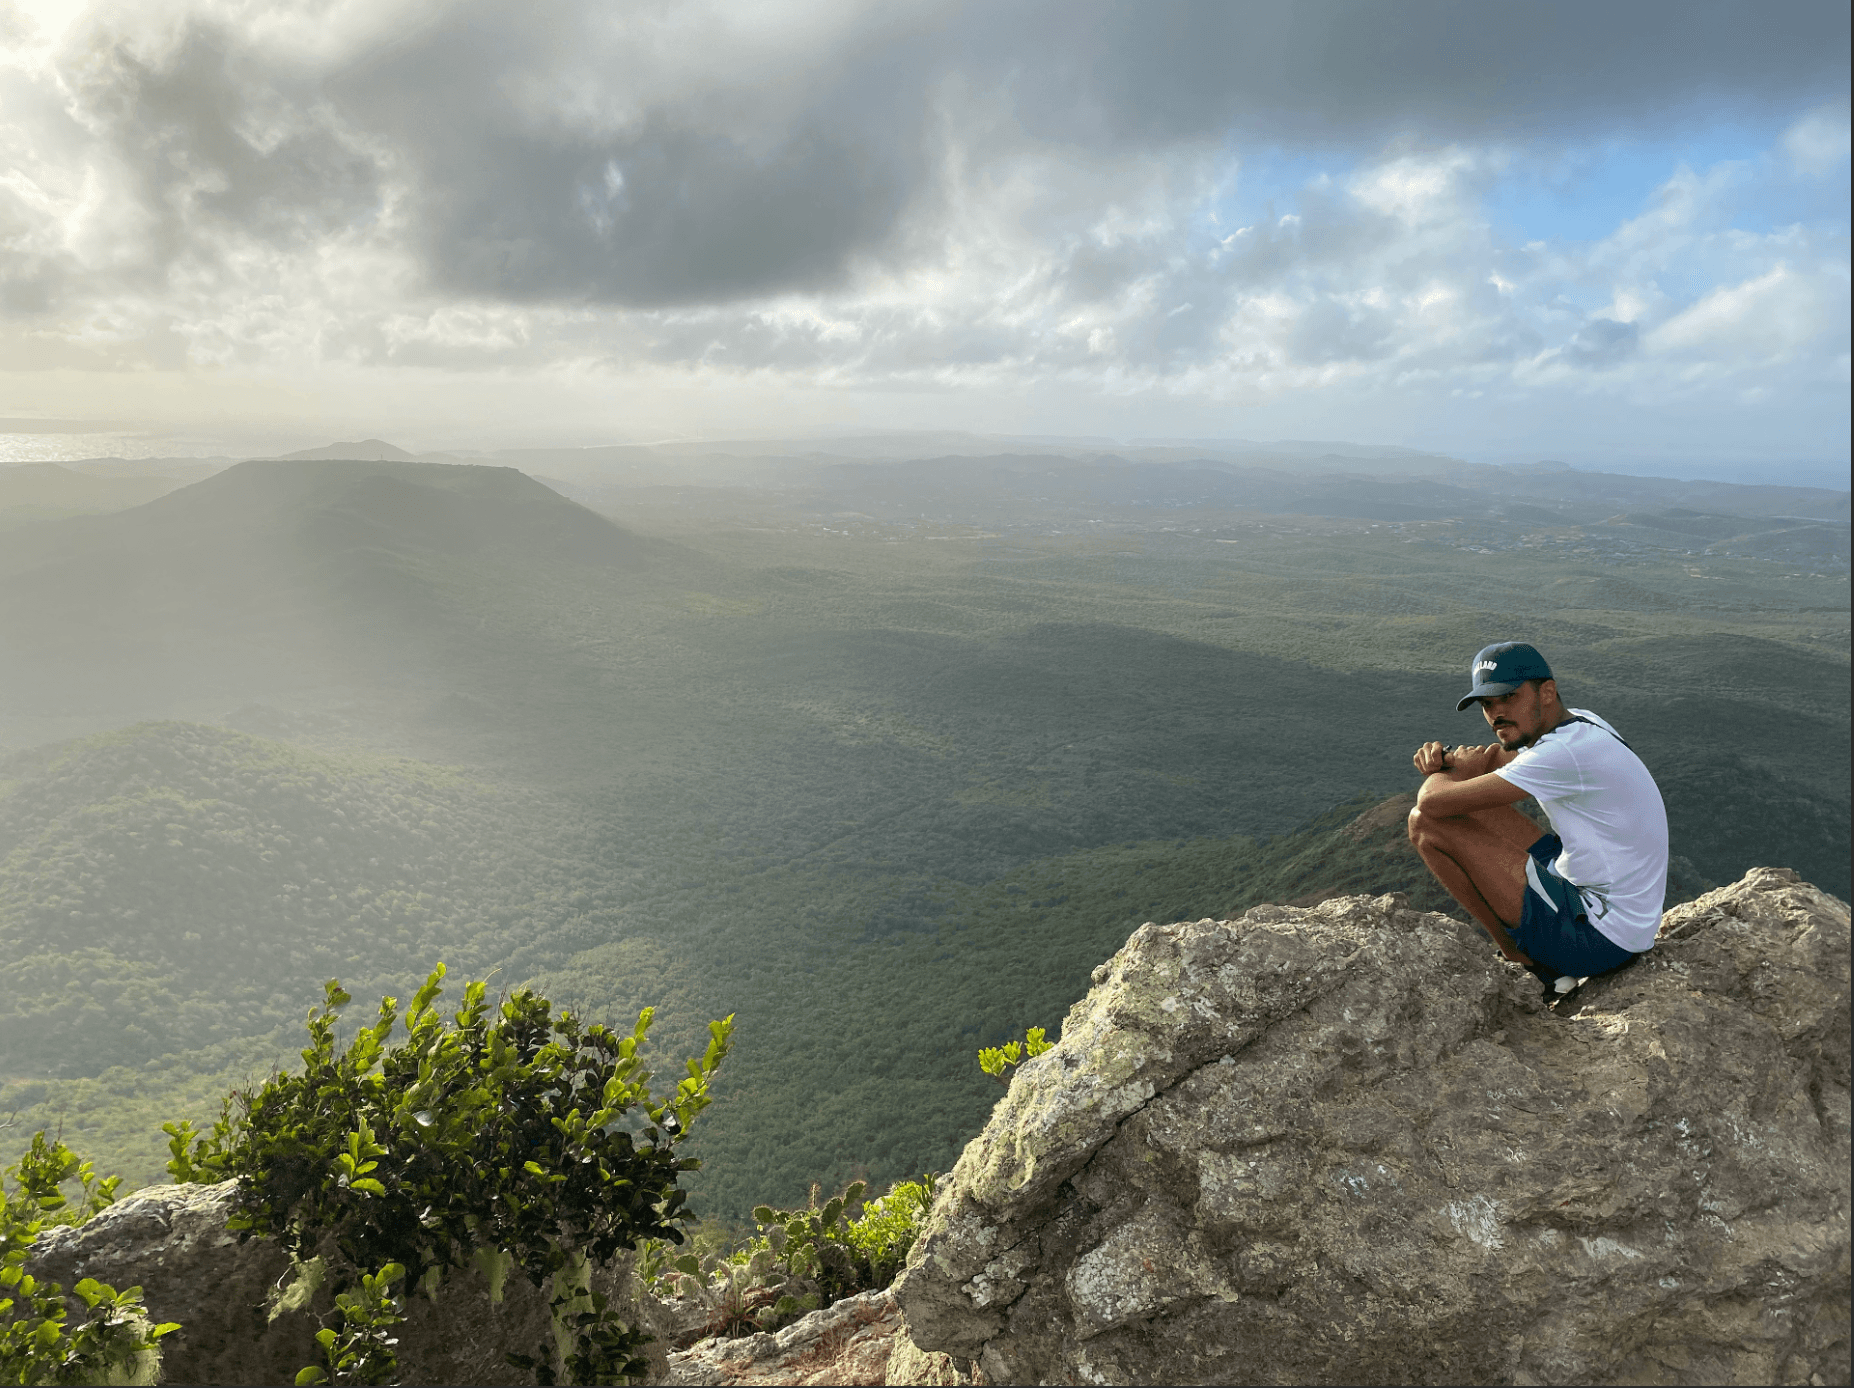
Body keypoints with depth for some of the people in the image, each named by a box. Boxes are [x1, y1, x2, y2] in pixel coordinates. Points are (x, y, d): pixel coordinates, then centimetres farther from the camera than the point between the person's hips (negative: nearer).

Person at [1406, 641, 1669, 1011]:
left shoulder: (1566, 752, -25)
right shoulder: (1579, 722, 5)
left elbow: (1433, 800, -26)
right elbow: (1496, 755, 20)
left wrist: (1443, 769, -1)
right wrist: (1443, 759, -4)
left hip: (1602, 935, -10)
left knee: (1428, 824, -14)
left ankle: (1523, 959, 4)